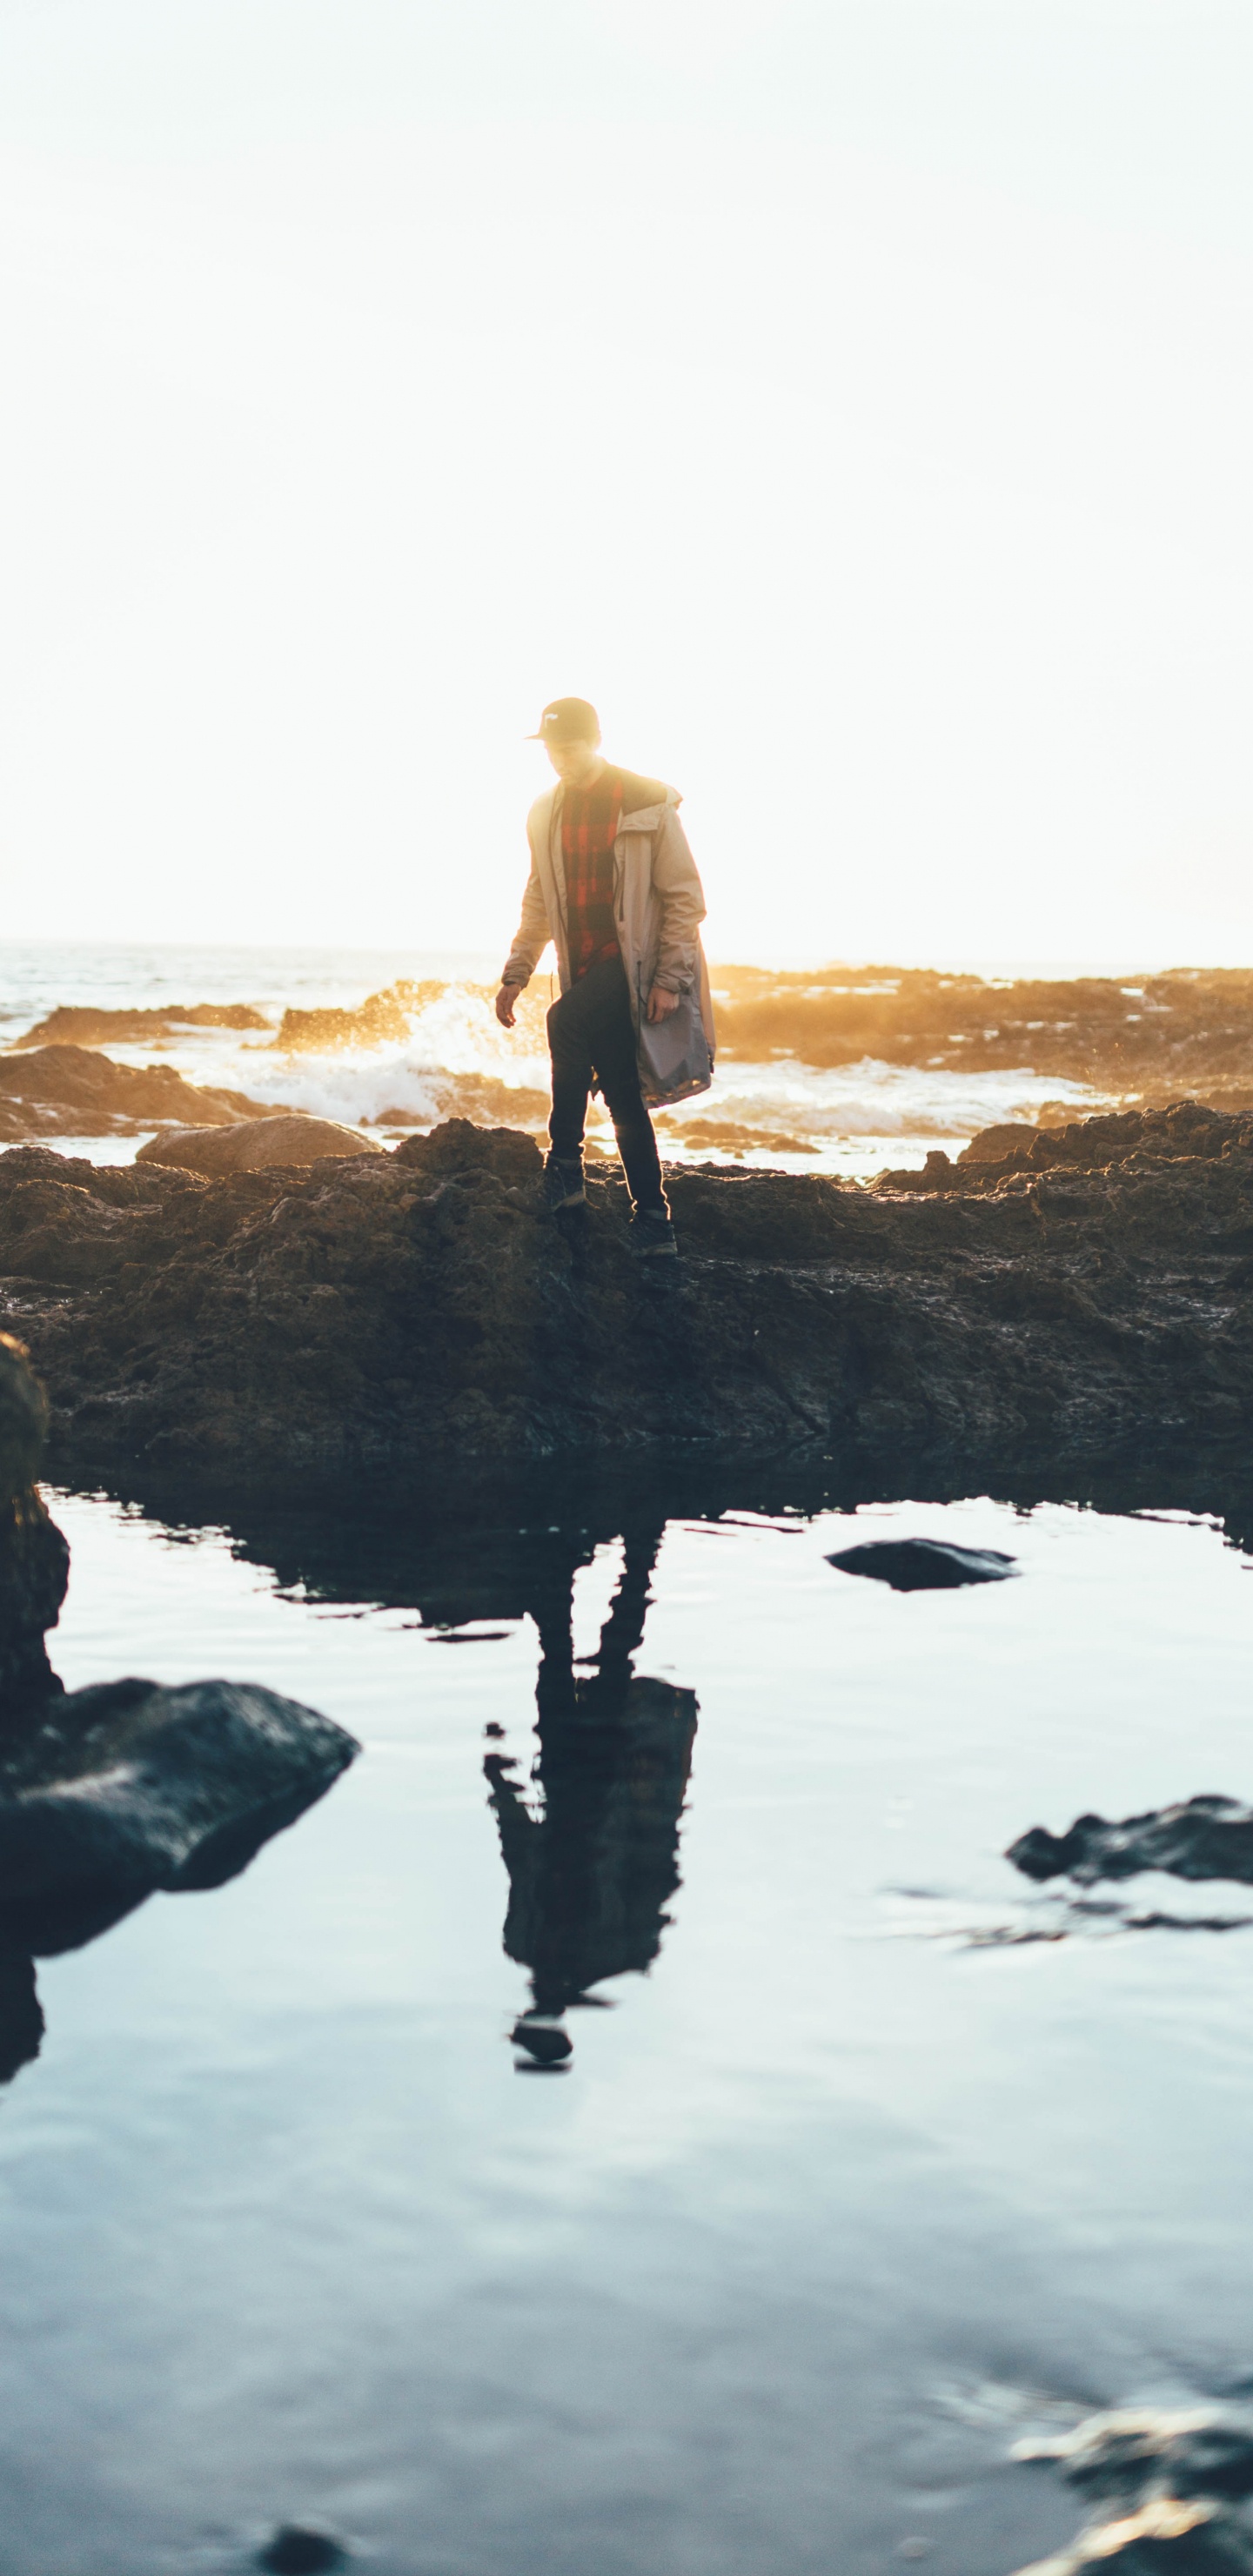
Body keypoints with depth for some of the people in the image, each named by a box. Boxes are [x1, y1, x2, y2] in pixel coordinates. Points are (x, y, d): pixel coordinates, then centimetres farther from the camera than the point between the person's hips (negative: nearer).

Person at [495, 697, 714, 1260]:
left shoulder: (649, 805, -8)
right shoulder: (546, 815, 9)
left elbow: (684, 897, -8)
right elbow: (538, 902, 17)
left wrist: (669, 980, -15)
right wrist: (515, 976, 9)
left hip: (633, 959, -6)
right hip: (586, 968, 6)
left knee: (566, 1022, -29)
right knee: (621, 1096, 3)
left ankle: (565, 1165, -16)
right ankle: (653, 1221, 9)